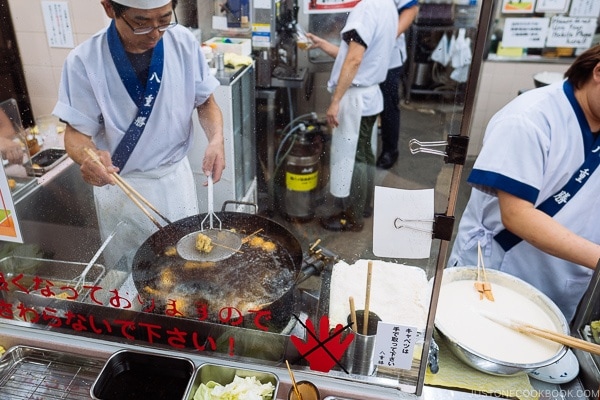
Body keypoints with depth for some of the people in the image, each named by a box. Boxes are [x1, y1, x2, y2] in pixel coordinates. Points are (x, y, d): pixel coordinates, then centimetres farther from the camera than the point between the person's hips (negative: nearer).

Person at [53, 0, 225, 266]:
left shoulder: (184, 42, -11)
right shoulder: (85, 62, -19)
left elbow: (205, 102, -1)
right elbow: (77, 131, -11)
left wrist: (216, 139, -21)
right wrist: (88, 157, -35)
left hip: (176, 178, 3)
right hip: (120, 188, -2)